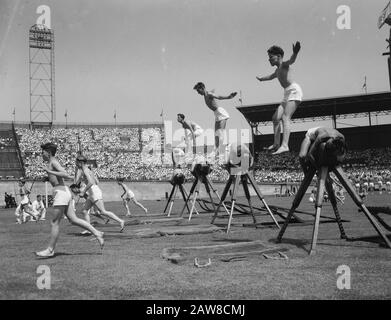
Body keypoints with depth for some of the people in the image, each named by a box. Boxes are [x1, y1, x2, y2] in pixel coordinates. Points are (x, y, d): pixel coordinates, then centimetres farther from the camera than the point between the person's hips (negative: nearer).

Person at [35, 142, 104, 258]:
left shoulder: (53, 161, -7)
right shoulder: (53, 162, 20)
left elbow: (65, 175, -22)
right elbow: (65, 175, 30)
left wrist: (48, 171, -19)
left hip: (61, 192, -9)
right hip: (65, 192, 9)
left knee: (54, 223, -2)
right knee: (73, 220, 6)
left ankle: (50, 250, 5)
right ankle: (97, 233, 3)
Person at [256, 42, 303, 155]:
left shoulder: (284, 65, -1)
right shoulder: (278, 70, 26)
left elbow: (291, 60, -25)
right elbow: (271, 76, 50)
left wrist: (295, 53, -49)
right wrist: (261, 78, 68)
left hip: (294, 90, -10)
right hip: (287, 94, 10)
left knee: (285, 117, -25)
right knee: (275, 118, 9)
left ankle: (284, 145, -38)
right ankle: (276, 144, 16)